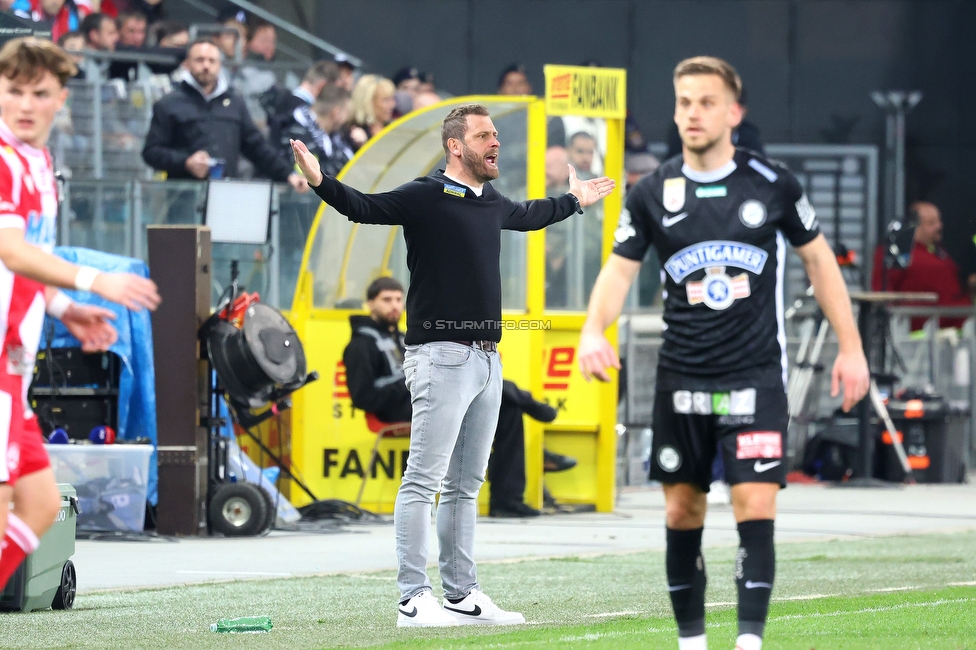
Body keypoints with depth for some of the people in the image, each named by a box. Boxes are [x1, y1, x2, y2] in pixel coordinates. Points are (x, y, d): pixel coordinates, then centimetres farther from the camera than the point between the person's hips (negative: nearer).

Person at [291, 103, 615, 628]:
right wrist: (321, 183, -36)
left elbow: (530, 215, 38)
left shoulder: (492, 205, 16)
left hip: (488, 360, 8)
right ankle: (413, 599, -10)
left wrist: (574, 200, 53)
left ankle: (462, 595, 18)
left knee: (465, 485, 13)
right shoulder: (425, 196, -7)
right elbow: (365, 207, -19)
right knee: (423, 481, -9)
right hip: (441, 356, -8)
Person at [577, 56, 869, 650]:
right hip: (682, 379, 2)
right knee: (682, 511, 7)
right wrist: (594, 330, -16)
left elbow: (819, 259, 9)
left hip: (757, 376, -2)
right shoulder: (652, 194, 1)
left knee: (755, 508, -13)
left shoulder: (773, 185, -2)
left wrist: (851, 347, 8)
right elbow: (620, 268, 4)